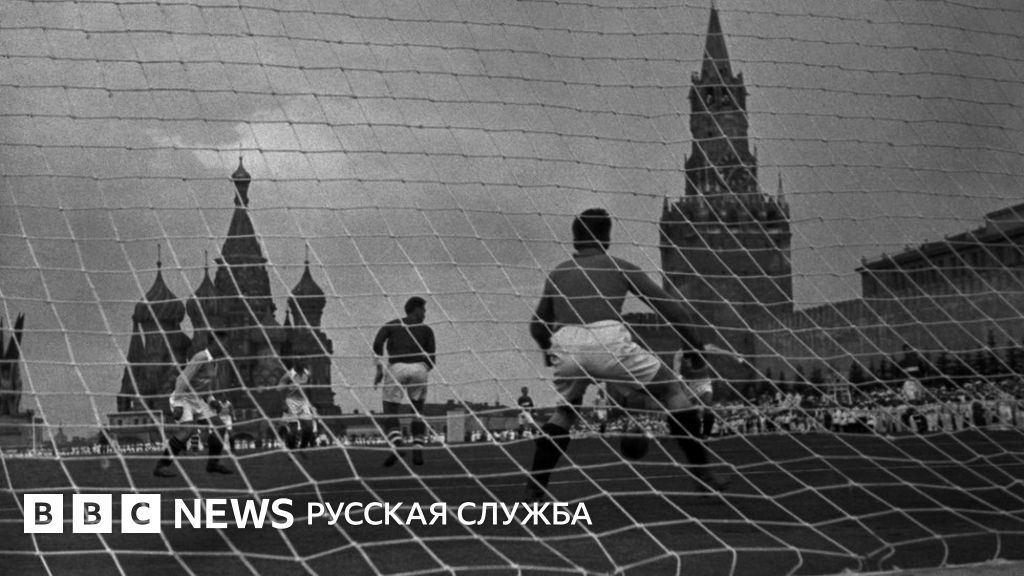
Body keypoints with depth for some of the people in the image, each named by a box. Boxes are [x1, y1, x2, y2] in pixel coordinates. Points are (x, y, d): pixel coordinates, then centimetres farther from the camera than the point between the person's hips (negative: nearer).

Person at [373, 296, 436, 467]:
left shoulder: (391, 325, 18)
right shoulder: (426, 330, 17)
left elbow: (377, 344, -1)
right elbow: (432, 359, 9)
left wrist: (379, 369, 1)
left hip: (397, 368, -1)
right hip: (419, 369, 1)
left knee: (390, 413, 5)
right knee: (418, 413, 19)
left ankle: (397, 445, -21)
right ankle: (418, 451, 8)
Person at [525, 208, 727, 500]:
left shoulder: (558, 273, 27)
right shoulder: (619, 267, 20)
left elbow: (537, 326, 34)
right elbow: (671, 309, 16)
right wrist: (692, 347, 29)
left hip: (565, 345, 3)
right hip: (609, 341, -3)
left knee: (565, 410, 30)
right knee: (674, 391, 16)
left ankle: (534, 486, 22)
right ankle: (702, 474, 15)